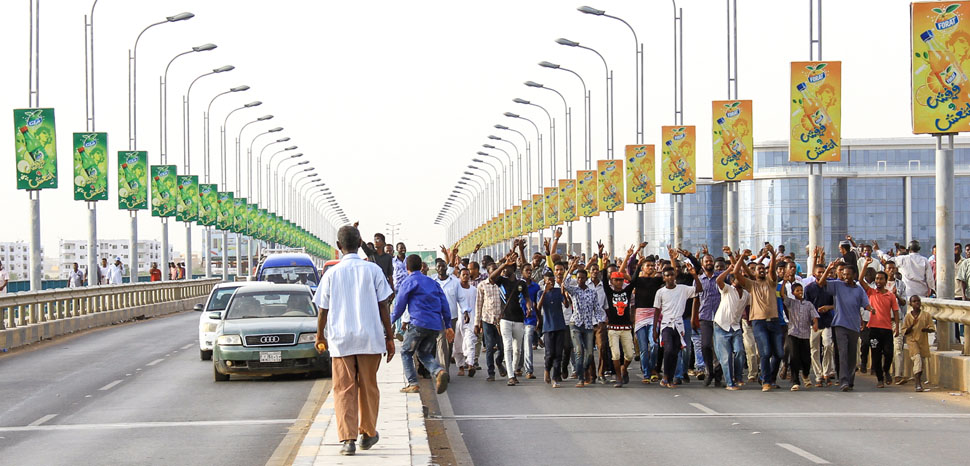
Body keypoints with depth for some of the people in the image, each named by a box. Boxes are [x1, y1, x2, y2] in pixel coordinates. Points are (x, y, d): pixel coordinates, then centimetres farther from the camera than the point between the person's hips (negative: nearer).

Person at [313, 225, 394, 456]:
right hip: (369, 338, 0)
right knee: (368, 387, 14)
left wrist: (320, 337, 20)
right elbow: (383, 307, -1)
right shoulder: (373, 270, 0)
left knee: (343, 390, 1)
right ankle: (368, 434, 24)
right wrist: (389, 338, 6)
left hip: (340, 340, 0)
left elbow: (323, 310, 5)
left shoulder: (331, 274, 1)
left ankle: (348, 439, -9)